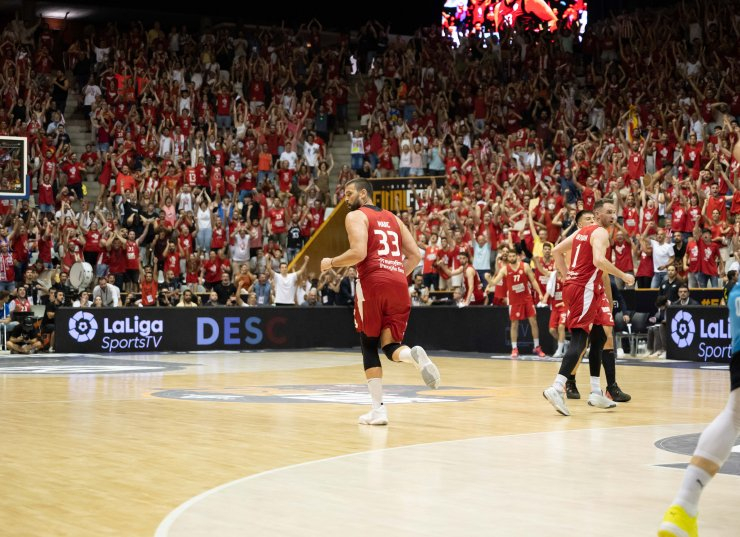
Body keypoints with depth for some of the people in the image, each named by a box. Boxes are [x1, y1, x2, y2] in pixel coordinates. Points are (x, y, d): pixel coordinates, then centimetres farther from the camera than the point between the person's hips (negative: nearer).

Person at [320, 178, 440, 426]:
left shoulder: (356, 216, 5)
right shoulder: (393, 218, 25)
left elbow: (358, 253, -10)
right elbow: (415, 255, 17)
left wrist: (330, 263, 5)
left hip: (372, 283, -5)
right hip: (398, 283, 5)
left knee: (369, 346, 8)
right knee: (391, 345, 10)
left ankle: (378, 409, 2)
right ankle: (415, 355, -27)